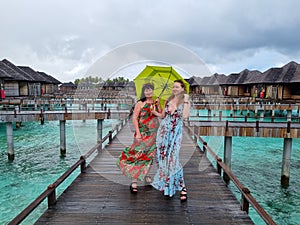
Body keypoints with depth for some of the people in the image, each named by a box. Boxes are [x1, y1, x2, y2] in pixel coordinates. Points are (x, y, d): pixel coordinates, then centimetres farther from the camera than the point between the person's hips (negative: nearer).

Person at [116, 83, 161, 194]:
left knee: (150, 155, 14)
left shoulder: (155, 102, 7)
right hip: (143, 133, -5)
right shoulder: (140, 103, -7)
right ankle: (134, 182, 1)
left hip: (154, 133, 5)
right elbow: (134, 118, -10)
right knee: (138, 155, -6)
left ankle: (145, 175, 33)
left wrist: (158, 104, -10)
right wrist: (138, 132, -16)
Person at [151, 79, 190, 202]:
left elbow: (185, 116, -20)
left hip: (175, 133, -5)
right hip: (163, 131, 5)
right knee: (162, 157, 8)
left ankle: (182, 187, 1)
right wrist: (155, 112, -1)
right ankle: (164, 182, 27)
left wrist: (186, 101, -17)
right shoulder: (168, 101, 11)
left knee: (172, 159, -11)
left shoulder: (185, 102, -2)